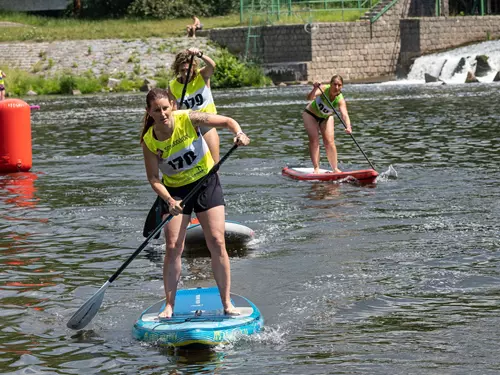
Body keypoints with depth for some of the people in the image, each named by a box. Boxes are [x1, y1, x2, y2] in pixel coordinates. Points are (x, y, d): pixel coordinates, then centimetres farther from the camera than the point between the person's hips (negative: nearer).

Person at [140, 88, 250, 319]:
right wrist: (169, 201, -25)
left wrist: (239, 134, -30)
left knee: (217, 243, -6)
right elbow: (153, 178, -10)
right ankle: (169, 306, 5)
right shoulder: (149, 141, -15)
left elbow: (227, 121, -9)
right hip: (176, 191, 1)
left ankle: (226, 302, 3)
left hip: (206, 183, -1)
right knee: (173, 247, -7)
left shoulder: (188, 119, -18)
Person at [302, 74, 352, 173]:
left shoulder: (340, 100, -28)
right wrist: (315, 89, -63)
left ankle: (335, 168, -2)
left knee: (329, 141, -7)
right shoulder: (324, 89, -30)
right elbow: (310, 98, -44)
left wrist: (348, 127, -59)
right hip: (311, 114, -2)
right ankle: (316, 168, -13)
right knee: (314, 139, -12)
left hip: (326, 117, 2)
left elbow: (344, 114, -41)